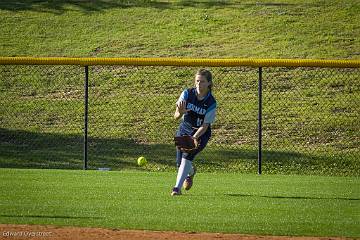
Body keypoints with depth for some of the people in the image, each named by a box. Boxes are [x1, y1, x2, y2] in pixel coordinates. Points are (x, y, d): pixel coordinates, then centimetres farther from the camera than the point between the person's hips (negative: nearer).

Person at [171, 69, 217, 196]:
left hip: (200, 133, -3)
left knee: (187, 156, -26)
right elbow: (176, 116, -16)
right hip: (184, 129, 3)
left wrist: (194, 137, -33)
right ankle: (190, 171, 41)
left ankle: (177, 187, -25)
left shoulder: (211, 103, -17)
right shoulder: (187, 94, -12)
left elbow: (205, 125, -17)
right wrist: (180, 112, -40)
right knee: (180, 163, 3)